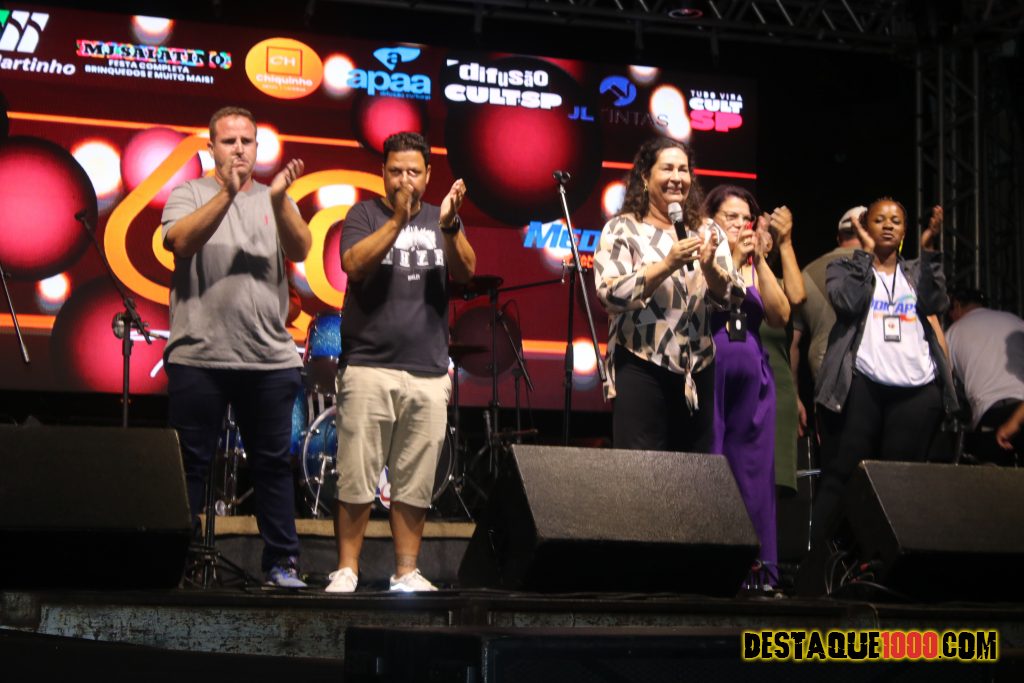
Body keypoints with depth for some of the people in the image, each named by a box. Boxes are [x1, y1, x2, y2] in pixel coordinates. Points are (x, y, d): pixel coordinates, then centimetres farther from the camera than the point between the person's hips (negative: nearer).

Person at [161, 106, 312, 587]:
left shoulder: (276, 201, 13)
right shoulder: (190, 194, 6)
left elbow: (300, 250, -4)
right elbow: (180, 242, -14)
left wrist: (278, 201, -21)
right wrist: (227, 193, -23)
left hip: (270, 360, 2)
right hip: (199, 356, -2)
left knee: (273, 463, 6)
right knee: (189, 463, 1)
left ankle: (282, 562, 12)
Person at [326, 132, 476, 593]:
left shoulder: (439, 220, 15)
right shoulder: (366, 215, 7)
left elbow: (465, 272, -1)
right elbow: (354, 266, -10)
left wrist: (449, 226, -18)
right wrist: (398, 220, -18)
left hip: (429, 373, 3)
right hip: (368, 367, -3)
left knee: (416, 483, 3)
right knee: (356, 479, -5)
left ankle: (407, 571, 10)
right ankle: (346, 570, 0)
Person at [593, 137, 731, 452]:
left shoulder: (702, 232, 13)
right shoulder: (622, 229, -1)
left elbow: (728, 299, 8)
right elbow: (610, 295, -13)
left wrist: (708, 266, -12)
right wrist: (667, 265, -21)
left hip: (697, 371, 5)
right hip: (641, 369, -5)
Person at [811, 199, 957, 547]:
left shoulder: (916, 272, 21)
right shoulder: (845, 267, 12)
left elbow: (936, 303, 1)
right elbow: (847, 301, -9)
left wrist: (928, 250, -1)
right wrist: (866, 252, -2)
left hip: (918, 390, 3)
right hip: (862, 386, -3)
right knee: (842, 474, -7)